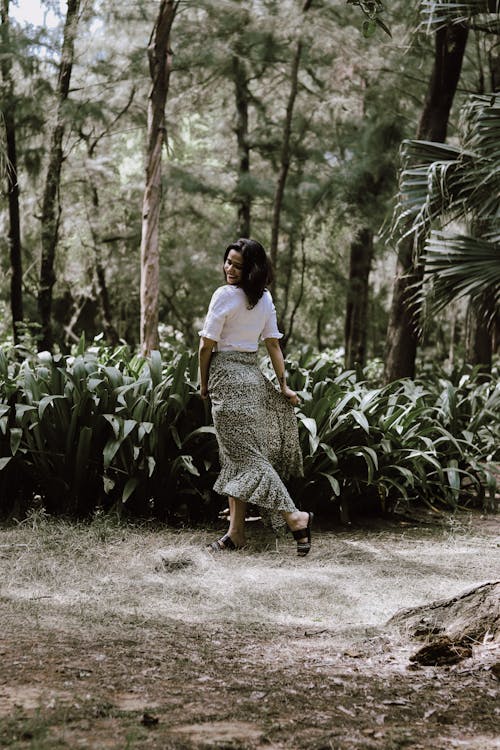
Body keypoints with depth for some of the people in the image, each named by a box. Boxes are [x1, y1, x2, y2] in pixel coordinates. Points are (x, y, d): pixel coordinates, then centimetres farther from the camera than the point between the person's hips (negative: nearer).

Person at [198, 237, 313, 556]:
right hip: (254, 375, 8)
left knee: (243, 453, -8)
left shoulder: (225, 295, -12)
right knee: (239, 454, 9)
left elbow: (207, 345, -10)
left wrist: (203, 383, 2)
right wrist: (283, 384, 11)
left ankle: (294, 516, -16)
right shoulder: (265, 298, 9)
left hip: (227, 377, -8)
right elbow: (274, 344, 10)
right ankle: (236, 531, 8)